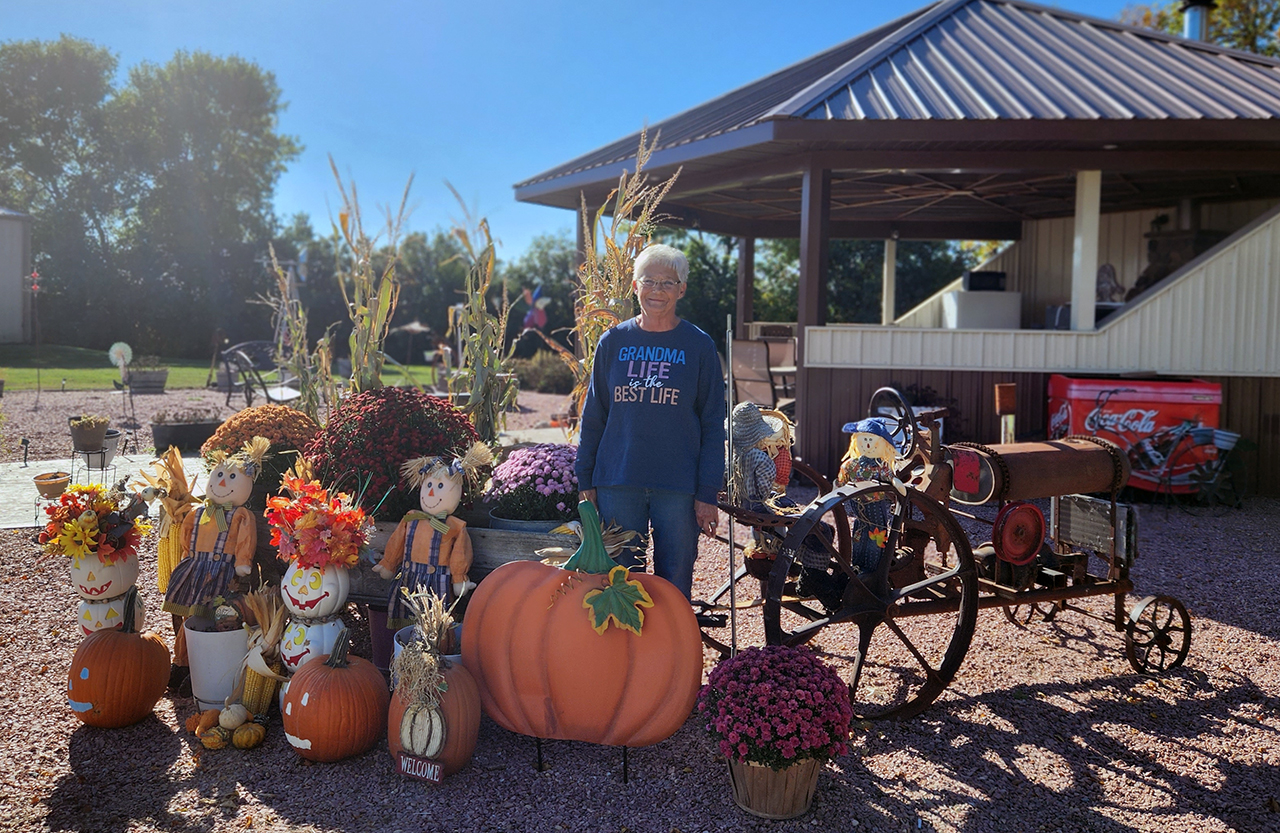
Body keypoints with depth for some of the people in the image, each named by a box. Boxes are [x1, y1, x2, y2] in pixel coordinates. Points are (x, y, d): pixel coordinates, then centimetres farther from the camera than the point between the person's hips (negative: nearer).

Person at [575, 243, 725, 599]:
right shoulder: (613, 342, 7)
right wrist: (585, 482, 6)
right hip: (616, 483, 2)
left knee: (674, 586, 4)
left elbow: (713, 425, 2)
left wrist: (707, 493, -4)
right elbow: (593, 417, 11)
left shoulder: (698, 346, 2)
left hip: (678, 487, -1)